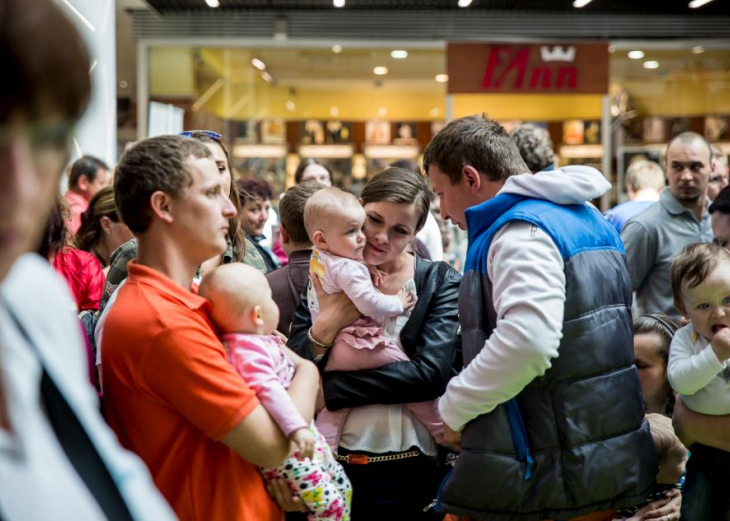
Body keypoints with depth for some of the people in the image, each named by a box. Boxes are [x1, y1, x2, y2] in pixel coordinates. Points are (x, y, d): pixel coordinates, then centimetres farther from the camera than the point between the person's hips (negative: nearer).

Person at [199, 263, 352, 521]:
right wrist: (296, 427, -46)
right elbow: (268, 389, -39)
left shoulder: (257, 341, 7)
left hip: (303, 432, 11)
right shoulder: (248, 351, -24)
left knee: (342, 487, 16)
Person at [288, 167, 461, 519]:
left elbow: (432, 373, -16)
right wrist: (325, 327, -19)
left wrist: (329, 389, -16)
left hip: (409, 470, -2)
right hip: (334, 463, 2)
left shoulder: (439, 282, -2)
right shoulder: (327, 278, 4)